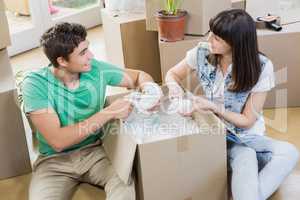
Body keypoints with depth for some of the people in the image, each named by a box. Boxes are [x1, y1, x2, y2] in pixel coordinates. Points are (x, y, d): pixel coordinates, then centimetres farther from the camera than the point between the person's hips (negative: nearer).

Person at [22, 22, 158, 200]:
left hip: (96, 150, 2)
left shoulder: (96, 69, -7)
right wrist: (108, 113, -25)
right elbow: (57, 141, -24)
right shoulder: (35, 84, -16)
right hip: (55, 160, -1)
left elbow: (140, 76, 9)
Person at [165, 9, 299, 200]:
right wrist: (175, 87, -17)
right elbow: (173, 74, 6)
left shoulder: (261, 67, -17)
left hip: (246, 135, 1)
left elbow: (247, 121, -12)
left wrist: (213, 107, -25)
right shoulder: (202, 52, -11)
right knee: (246, 162, -33)